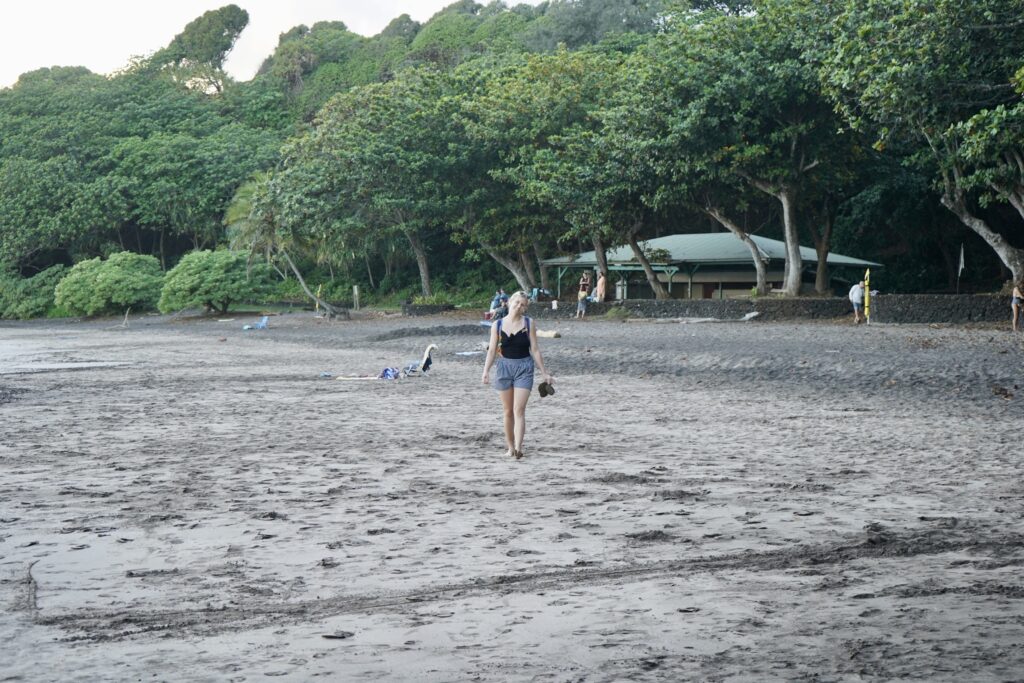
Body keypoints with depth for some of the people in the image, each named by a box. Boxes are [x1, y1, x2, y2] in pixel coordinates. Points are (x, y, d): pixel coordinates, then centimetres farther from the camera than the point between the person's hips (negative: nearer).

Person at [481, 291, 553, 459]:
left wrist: (544, 373, 3)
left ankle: (518, 447, -21)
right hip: (504, 366, 2)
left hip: (524, 367, -2)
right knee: (508, 411, 9)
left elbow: (534, 349, 4)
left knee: (519, 410, -13)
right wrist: (486, 371, -8)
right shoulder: (498, 325, 3)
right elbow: (492, 350, 3)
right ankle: (510, 447, 20)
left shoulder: (529, 324, 1)